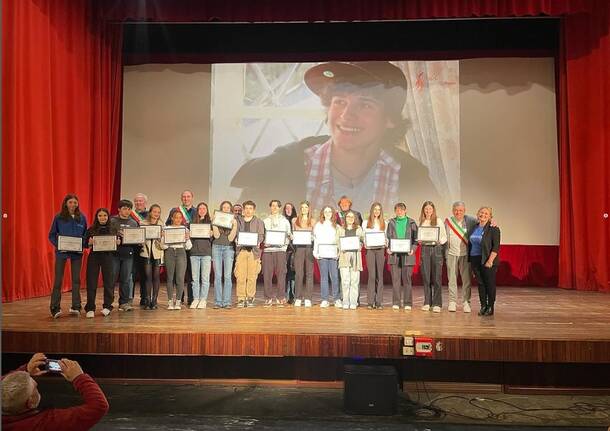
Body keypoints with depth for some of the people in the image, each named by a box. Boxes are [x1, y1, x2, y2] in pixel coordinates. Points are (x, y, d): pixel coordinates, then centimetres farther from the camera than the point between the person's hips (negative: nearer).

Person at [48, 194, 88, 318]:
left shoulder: (82, 217, 4)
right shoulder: (58, 217, -1)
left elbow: (86, 234, 11)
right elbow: (51, 235, 2)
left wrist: (83, 244, -6)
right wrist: (57, 245, -13)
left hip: (77, 252, 2)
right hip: (61, 252, -2)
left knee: (76, 279, 6)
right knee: (58, 279, -1)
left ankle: (76, 307, 14)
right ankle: (55, 308, 5)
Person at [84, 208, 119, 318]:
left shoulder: (114, 228, 6)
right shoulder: (91, 229, 7)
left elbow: (118, 241, 9)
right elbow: (85, 243, 6)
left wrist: (117, 242, -13)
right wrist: (89, 242, -14)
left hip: (108, 257, 0)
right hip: (94, 257, 0)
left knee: (109, 282, 4)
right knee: (91, 282, 0)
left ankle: (107, 306, 17)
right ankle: (90, 308, 7)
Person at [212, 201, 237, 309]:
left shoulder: (233, 221, 7)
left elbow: (231, 238, -3)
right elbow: (216, 235, -3)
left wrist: (234, 226, -10)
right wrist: (214, 223, -6)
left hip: (228, 248, 0)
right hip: (217, 247, 0)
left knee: (227, 276, -5)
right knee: (217, 276, -1)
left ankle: (226, 302, -2)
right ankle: (217, 302, 3)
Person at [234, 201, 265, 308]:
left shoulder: (259, 222, 14)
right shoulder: (238, 221, 17)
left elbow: (261, 235, 5)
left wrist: (257, 242, -14)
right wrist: (238, 241, -9)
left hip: (254, 250, 0)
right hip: (241, 250, 1)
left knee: (252, 276, -3)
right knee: (240, 276, -6)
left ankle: (250, 298, 5)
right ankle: (241, 299, 0)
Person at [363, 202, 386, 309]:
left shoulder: (384, 223, 13)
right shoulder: (366, 223, 10)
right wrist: (365, 243, -10)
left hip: (380, 250, 1)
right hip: (370, 250, -1)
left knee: (379, 275, 1)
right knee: (371, 275, -7)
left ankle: (379, 302, 3)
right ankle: (371, 302, -3)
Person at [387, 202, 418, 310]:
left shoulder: (411, 223, 6)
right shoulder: (391, 223, 11)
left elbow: (415, 238, 5)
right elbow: (387, 238, 12)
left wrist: (413, 249, -11)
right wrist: (388, 249, -5)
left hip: (407, 254, -1)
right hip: (394, 254, 1)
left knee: (407, 279, 2)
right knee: (395, 279, 2)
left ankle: (407, 303, 9)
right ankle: (396, 302, 9)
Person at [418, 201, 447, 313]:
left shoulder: (438, 221, 4)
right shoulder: (421, 222, 11)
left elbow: (444, 237, 2)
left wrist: (439, 241, -17)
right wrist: (419, 241, -7)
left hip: (436, 249, -2)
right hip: (425, 249, 3)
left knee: (436, 277, -4)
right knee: (426, 277, 4)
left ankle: (437, 304, 1)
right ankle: (427, 303, 12)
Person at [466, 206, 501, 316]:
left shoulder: (493, 229, -7)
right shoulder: (473, 228, 11)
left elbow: (496, 247, -12)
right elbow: (470, 244, 16)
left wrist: (490, 261, -19)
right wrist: (470, 260, 12)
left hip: (487, 260, -5)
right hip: (475, 260, 5)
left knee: (490, 284, 2)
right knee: (480, 283, 9)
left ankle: (490, 307, 11)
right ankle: (483, 306, 18)